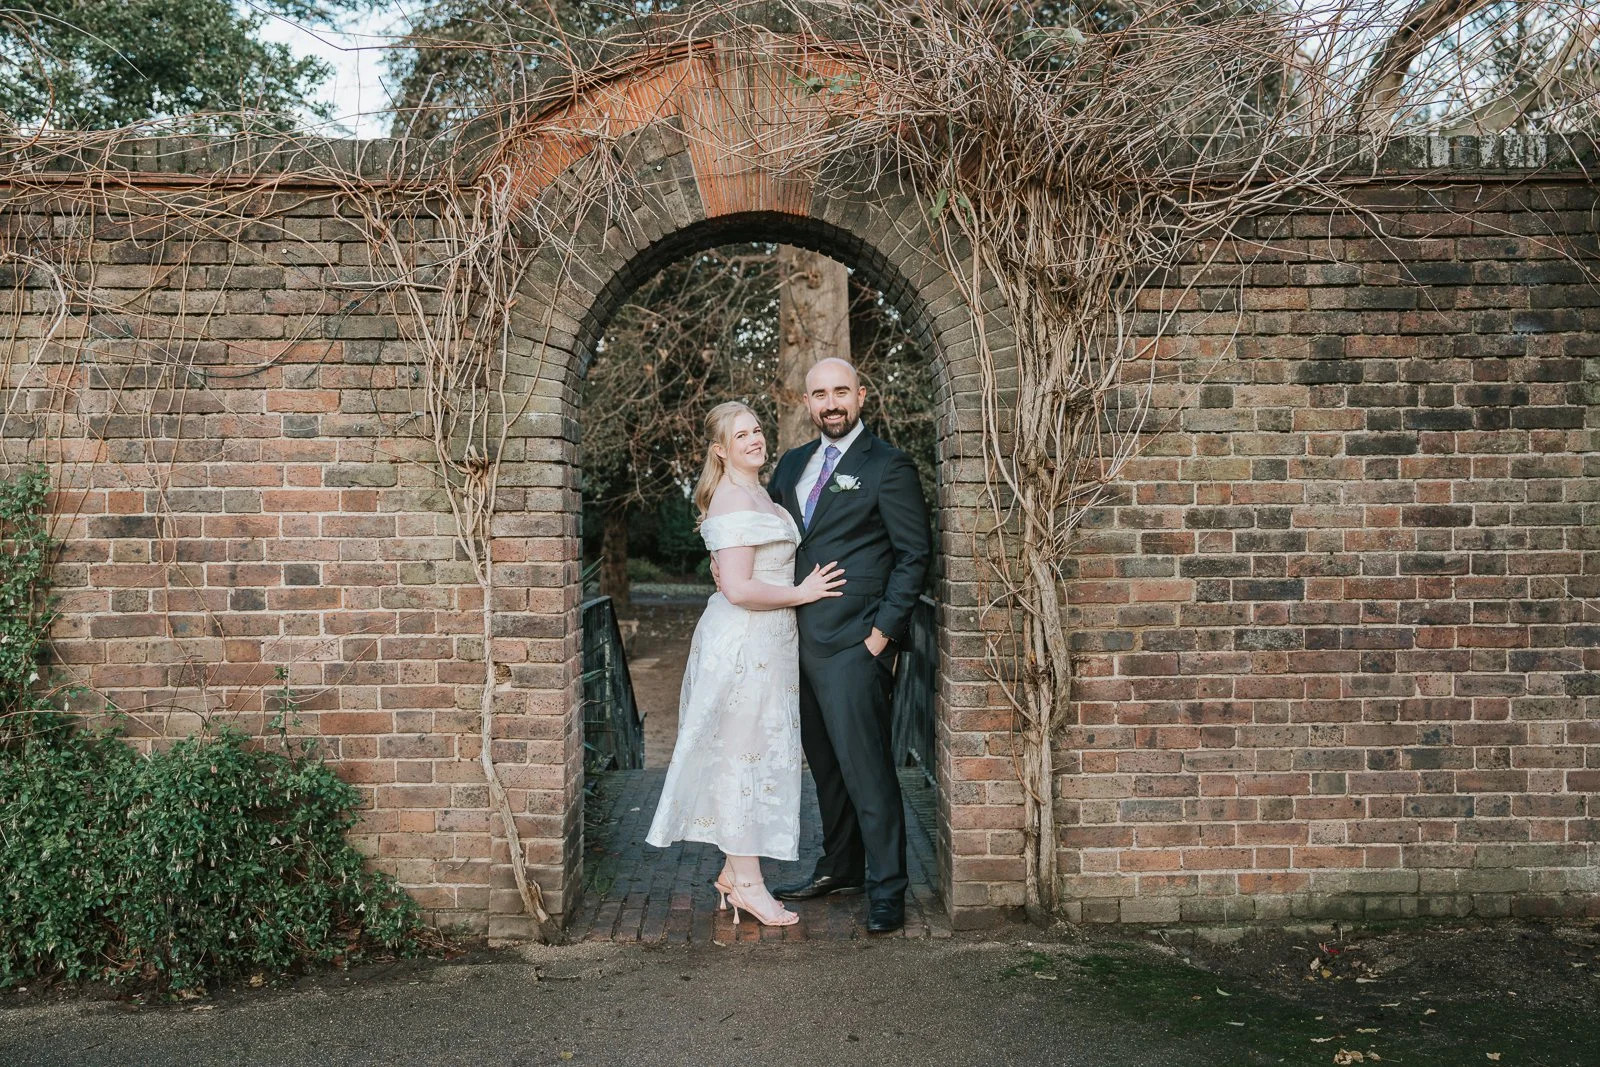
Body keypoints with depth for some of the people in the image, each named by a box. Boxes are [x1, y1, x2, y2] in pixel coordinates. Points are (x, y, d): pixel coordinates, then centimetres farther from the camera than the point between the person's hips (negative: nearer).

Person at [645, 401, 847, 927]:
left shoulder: (754, 493, 15)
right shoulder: (733, 499, -17)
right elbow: (738, 589, -23)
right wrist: (802, 592, -13)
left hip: (762, 641, 10)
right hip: (744, 642, -10)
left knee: (744, 755, 14)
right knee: (745, 752, -3)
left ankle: (734, 870, 24)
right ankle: (747, 882, 5)